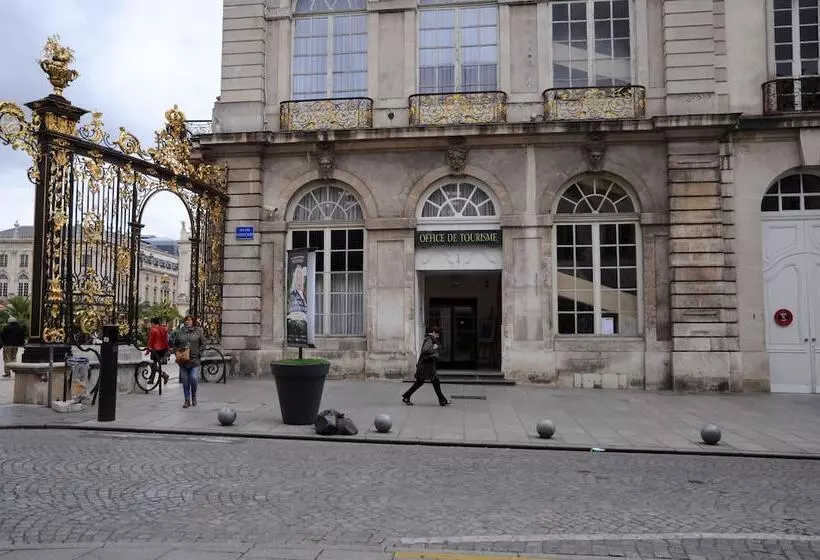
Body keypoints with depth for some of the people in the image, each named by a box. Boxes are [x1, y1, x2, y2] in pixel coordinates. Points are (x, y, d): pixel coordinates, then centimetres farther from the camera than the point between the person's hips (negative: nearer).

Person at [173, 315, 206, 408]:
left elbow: (203, 343, 6)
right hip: (183, 360, 2)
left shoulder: (198, 331, 4)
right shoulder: (180, 331, 8)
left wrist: (199, 353, -3)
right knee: (185, 381, 5)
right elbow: (175, 344, 17)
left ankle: (194, 396, 14)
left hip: (194, 360, -2)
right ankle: (187, 401, 16)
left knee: (194, 379, -11)